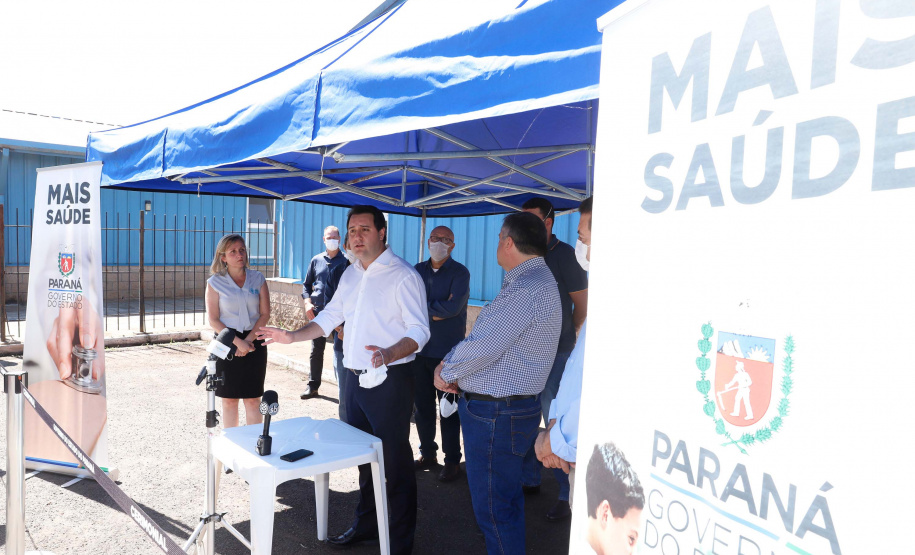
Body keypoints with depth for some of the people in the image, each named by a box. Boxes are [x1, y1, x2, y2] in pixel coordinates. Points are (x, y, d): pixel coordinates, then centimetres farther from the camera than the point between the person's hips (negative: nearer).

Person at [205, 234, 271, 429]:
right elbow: (213, 320, -5)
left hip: (254, 342, 1)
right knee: (229, 399, 5)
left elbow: (265, 314, 2)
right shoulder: (215, 282, -1)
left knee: (253, 398, 3)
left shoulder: (258, 279, 4)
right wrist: (237, 342, -15)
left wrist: (249, 340, -10)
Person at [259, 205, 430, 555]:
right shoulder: (351, 274, 11)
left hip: (389, 382, -7)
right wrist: (291, 337, 11)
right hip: (357, 379, 8)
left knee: (395, 463, 2)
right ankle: (365, 525, 38)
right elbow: (330, 316, 19)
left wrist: (388, 354, -35)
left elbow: (419, 330, -19)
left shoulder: (403, 276, -14)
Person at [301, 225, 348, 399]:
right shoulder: (316, 260, 10)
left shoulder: (345, 262, -1)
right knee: (316, 351, 10)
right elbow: (307, 284, 18)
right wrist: (307, 302, 2)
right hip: (318, 312, 4)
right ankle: (312, 386, 21)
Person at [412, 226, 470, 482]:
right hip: (419, 349, 4)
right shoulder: (418, 270, 8)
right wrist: (436, 311, -13)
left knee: (448, 408, 4)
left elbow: (453, 307, -18)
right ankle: (427, 452, 29)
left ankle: (452, 460, 16)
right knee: (422, 405, 13)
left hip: (447, 352, -4)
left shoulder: (459, 273, -5)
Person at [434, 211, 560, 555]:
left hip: (496, 414, -11)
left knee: (493, 506, 3)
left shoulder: (528, 288, -24)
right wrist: (449, 365, 2)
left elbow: (482, 347, -26)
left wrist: (446, 372, -8)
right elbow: (483, 337, 14)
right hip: (504, 408, 11)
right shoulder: (525, 282, 12)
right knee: (506, 498, 24)